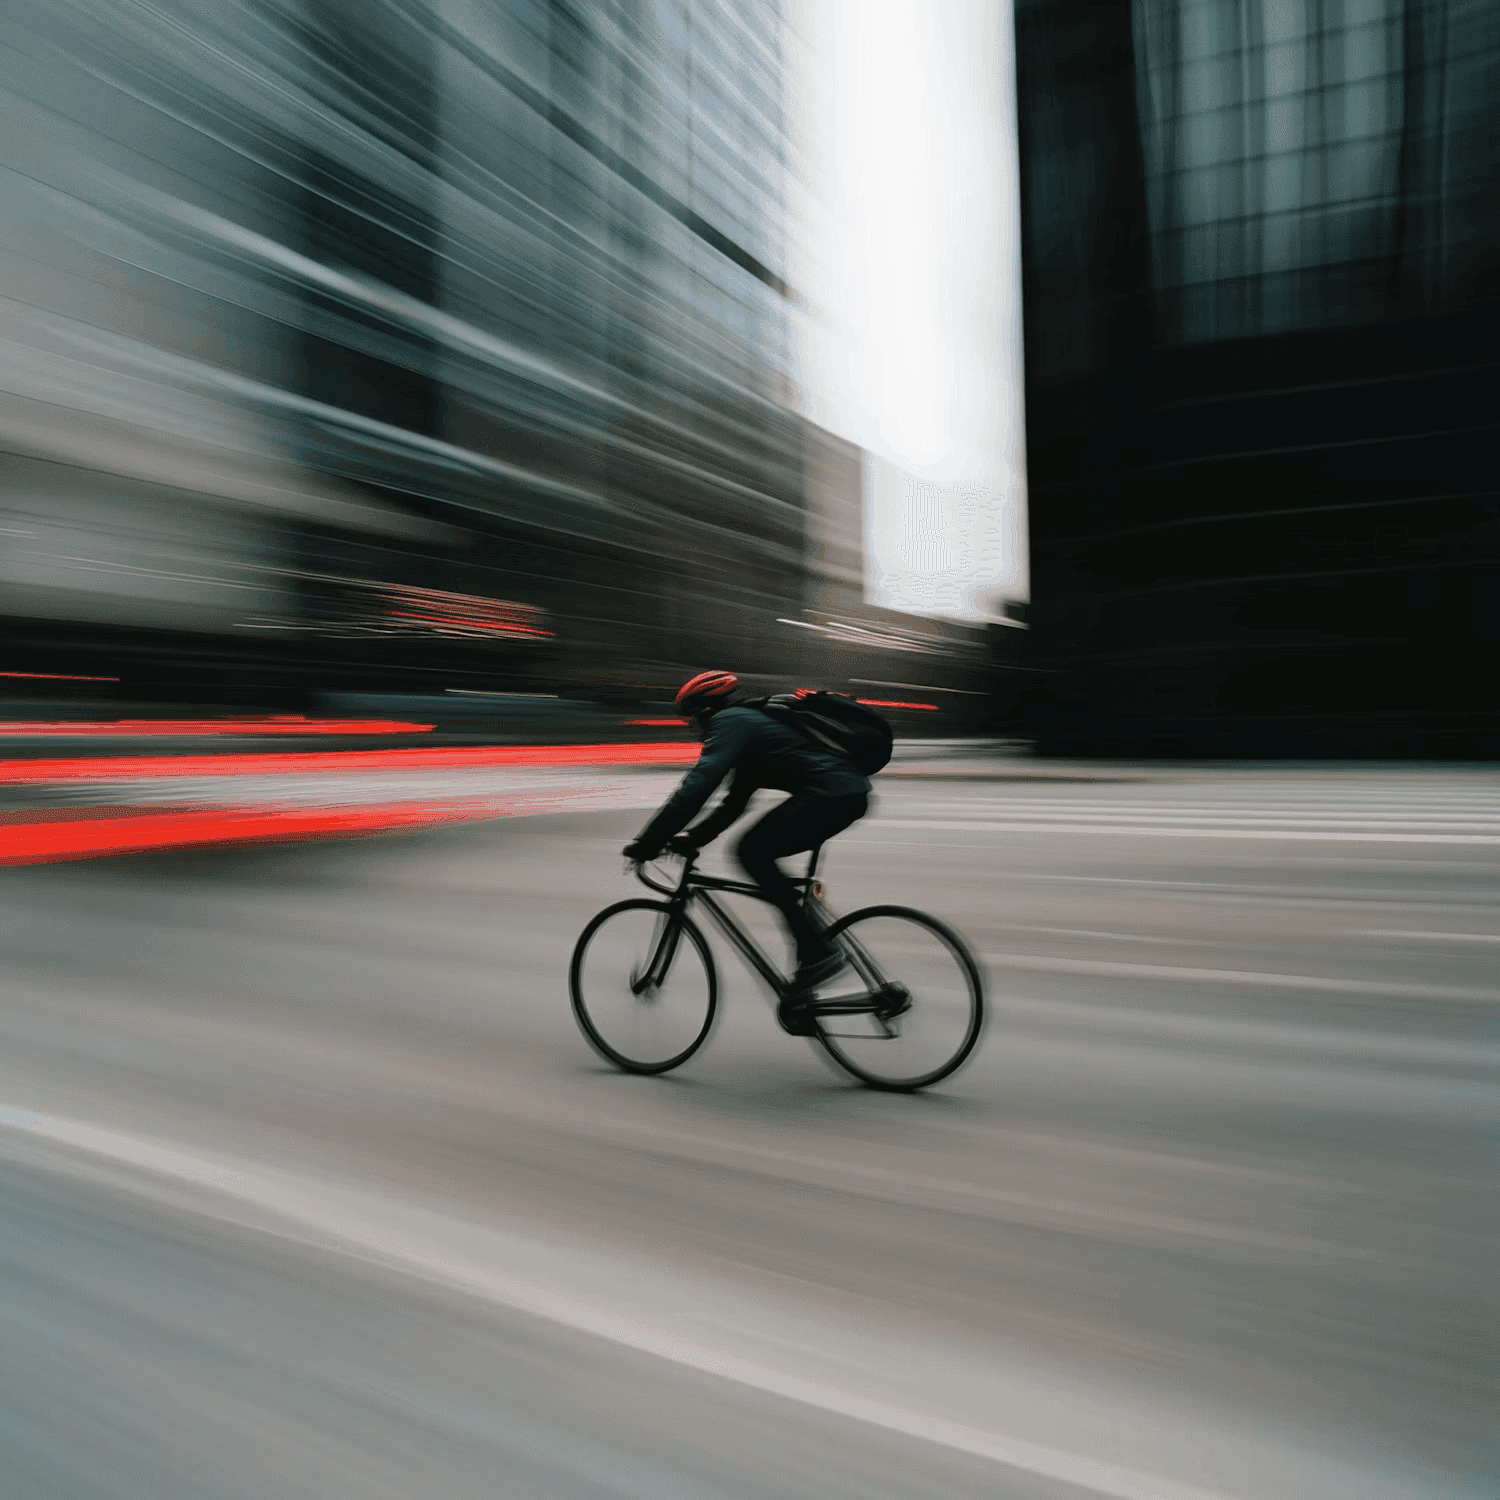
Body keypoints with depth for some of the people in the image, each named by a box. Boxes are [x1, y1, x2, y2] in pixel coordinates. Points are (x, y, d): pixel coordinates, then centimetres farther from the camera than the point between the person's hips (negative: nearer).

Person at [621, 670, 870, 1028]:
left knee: (752, 851, -10)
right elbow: (735, 802, 30)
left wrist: (648, 841, -13)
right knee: (758, 852, 13)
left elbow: (697, 786, -17)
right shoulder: (748, 723, 26)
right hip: (847, 794, 10)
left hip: (834, 794, -10)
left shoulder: (730, 722, -5)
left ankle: (818, 954, -8)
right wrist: (692, 837, 22)